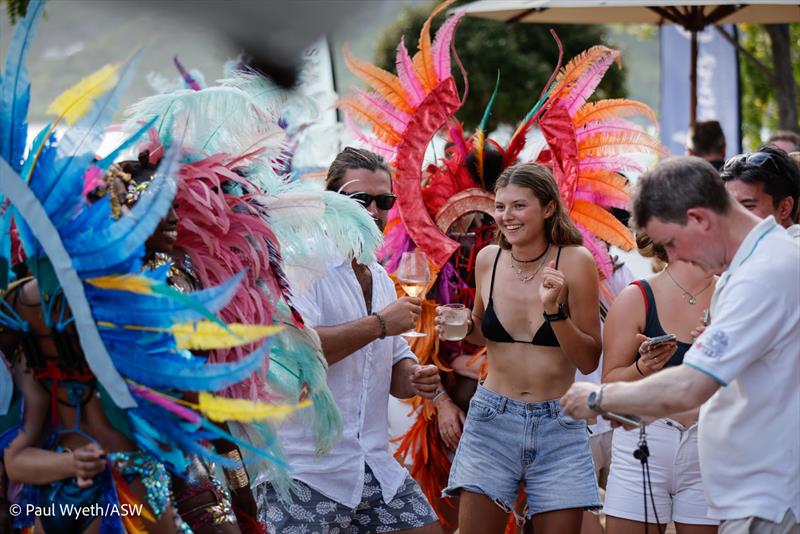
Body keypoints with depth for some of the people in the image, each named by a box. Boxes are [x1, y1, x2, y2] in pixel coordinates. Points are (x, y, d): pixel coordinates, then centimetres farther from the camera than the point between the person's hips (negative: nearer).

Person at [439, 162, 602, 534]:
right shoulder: (488, 259, 2)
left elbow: (589, 361, -6)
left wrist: (554, 309, -20)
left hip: (558, 424, -2)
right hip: (493, 417, 2)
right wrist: (461, 328, -1)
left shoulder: (574, 261, -8)